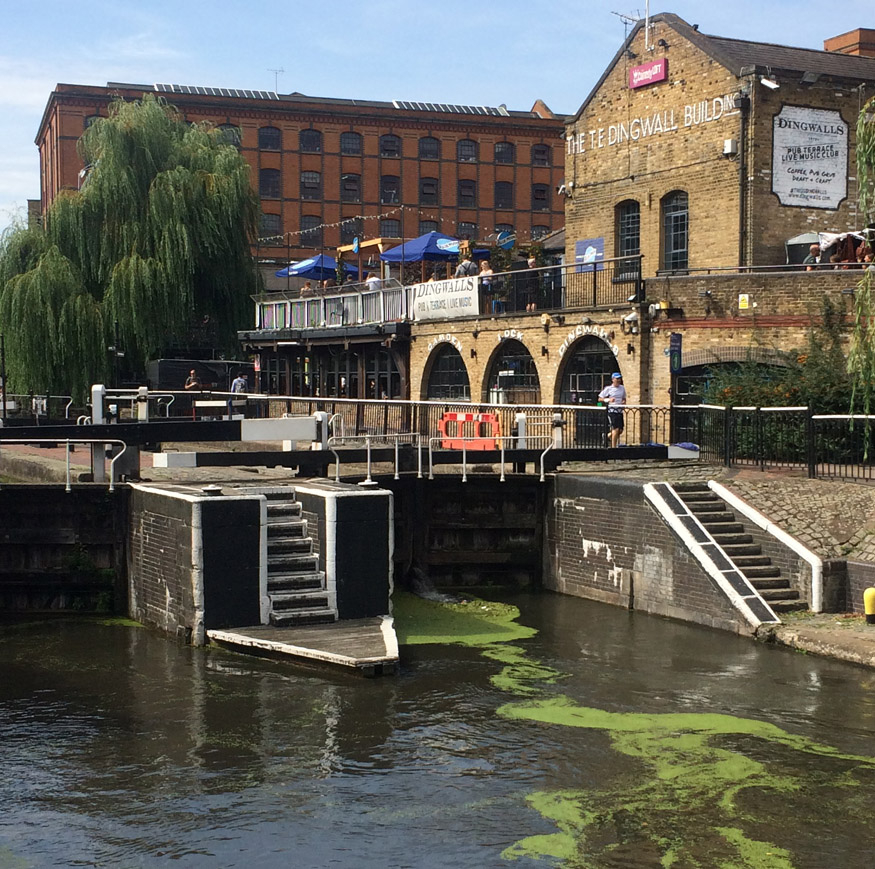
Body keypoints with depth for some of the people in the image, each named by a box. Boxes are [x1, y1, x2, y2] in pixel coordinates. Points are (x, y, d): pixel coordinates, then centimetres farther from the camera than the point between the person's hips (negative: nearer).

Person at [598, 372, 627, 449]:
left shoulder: (622, 388, 12)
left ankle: (609, 435, 32)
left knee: (620, 430, 3)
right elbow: (600, 399, -1)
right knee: (616, 429, -14)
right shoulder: (608, 389, -2)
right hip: (611, 410, -6)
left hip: (620, 410, 6)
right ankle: (613, 447, -8)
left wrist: (624, 402, 1)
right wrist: (608, 399, -16)